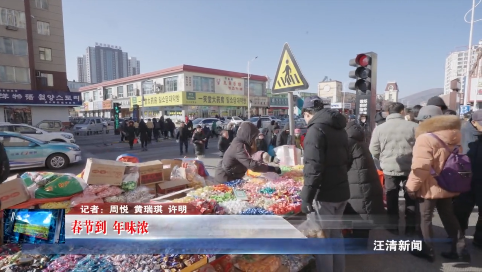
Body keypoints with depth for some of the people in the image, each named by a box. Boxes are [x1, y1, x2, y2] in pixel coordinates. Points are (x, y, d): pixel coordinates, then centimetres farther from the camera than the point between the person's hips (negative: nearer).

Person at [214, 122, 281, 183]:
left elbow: (248, 162, 5)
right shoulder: (238, 147, -28)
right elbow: (252, 165, -37)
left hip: (232, 176, 9)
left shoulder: (239, 143, 1)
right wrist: (273, 169, -35)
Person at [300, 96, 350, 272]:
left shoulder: (316, 129, -16)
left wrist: (306, 197, -21)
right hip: (341, 192, 9)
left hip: (323, 194, -9)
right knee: (335, 235, 22)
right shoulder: (339, 128, 13)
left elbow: (314, 167, -25)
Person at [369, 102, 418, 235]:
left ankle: (393, 228, 21)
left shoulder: (379, 128, -5)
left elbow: (374, 150, -3)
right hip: (410, 168, 0)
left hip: (389, 168, 0)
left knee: (392, 200, 13)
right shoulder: (413, 126, -7)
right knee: (411, 198, 16)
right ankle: (411, 228, 27)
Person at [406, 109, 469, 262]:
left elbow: (421, 167, -26)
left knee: (425, 218, 8)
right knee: (449, 217, 19)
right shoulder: (453, 138, 5)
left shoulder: (425, 139, -22)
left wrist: (412, 186, -16)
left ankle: (428, 251, 19)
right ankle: (460, 251, 28)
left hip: (430, 188, -8)